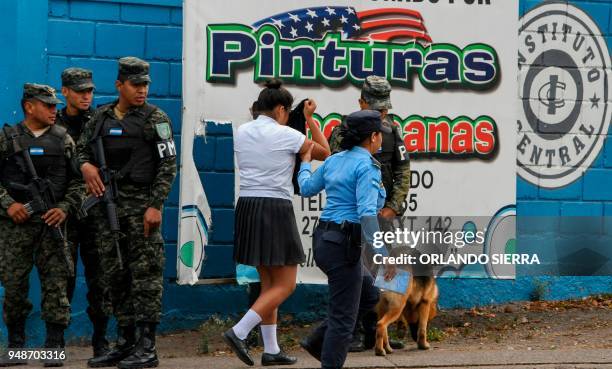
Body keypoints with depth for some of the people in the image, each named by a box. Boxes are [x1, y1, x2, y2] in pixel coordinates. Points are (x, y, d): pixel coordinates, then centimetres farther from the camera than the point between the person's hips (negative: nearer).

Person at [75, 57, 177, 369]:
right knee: (114, 274, 8)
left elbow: (168, 164, -7)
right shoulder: (101, 117, 12)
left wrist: (156, 205, -15)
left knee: (145, 274, -7)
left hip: (141, 205, -6)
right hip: (107, 205, 6)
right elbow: (81, 148, 21)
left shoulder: (155, 118, -2)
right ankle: (124, 342, 16)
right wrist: (86, 165, -3)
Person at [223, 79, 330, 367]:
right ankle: (239, 332, -13)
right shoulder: (287, 135, -7)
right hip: (276, 210, -7)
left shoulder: (242, 132, 9)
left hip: (247, 208, 7)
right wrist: (309, 119, 14)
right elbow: (324, 153, 7)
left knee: (269, 282, 15)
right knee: (286, 284, 1)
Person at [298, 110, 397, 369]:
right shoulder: (366, 166, -14)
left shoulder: (335, 161, 11)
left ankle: (317, 342, 24)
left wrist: (305, 162, 46)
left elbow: (306, 188, 26)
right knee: (343, 316, 1)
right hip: (343, 244, -9)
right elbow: (367, 213, -24)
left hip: (324, 239, 9)